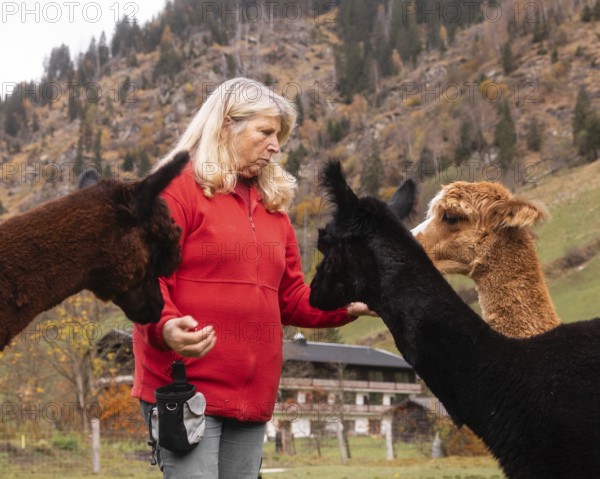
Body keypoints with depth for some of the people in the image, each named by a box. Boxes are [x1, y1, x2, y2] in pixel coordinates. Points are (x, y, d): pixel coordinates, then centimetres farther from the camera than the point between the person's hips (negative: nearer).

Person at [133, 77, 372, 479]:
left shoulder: (272, 204, 16)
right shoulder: (177, 189, -4)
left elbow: (290, 297, 17)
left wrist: (347, 305, 1)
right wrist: (165, 326, -31)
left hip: (253, 394, 7)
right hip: (186, 388, -7)